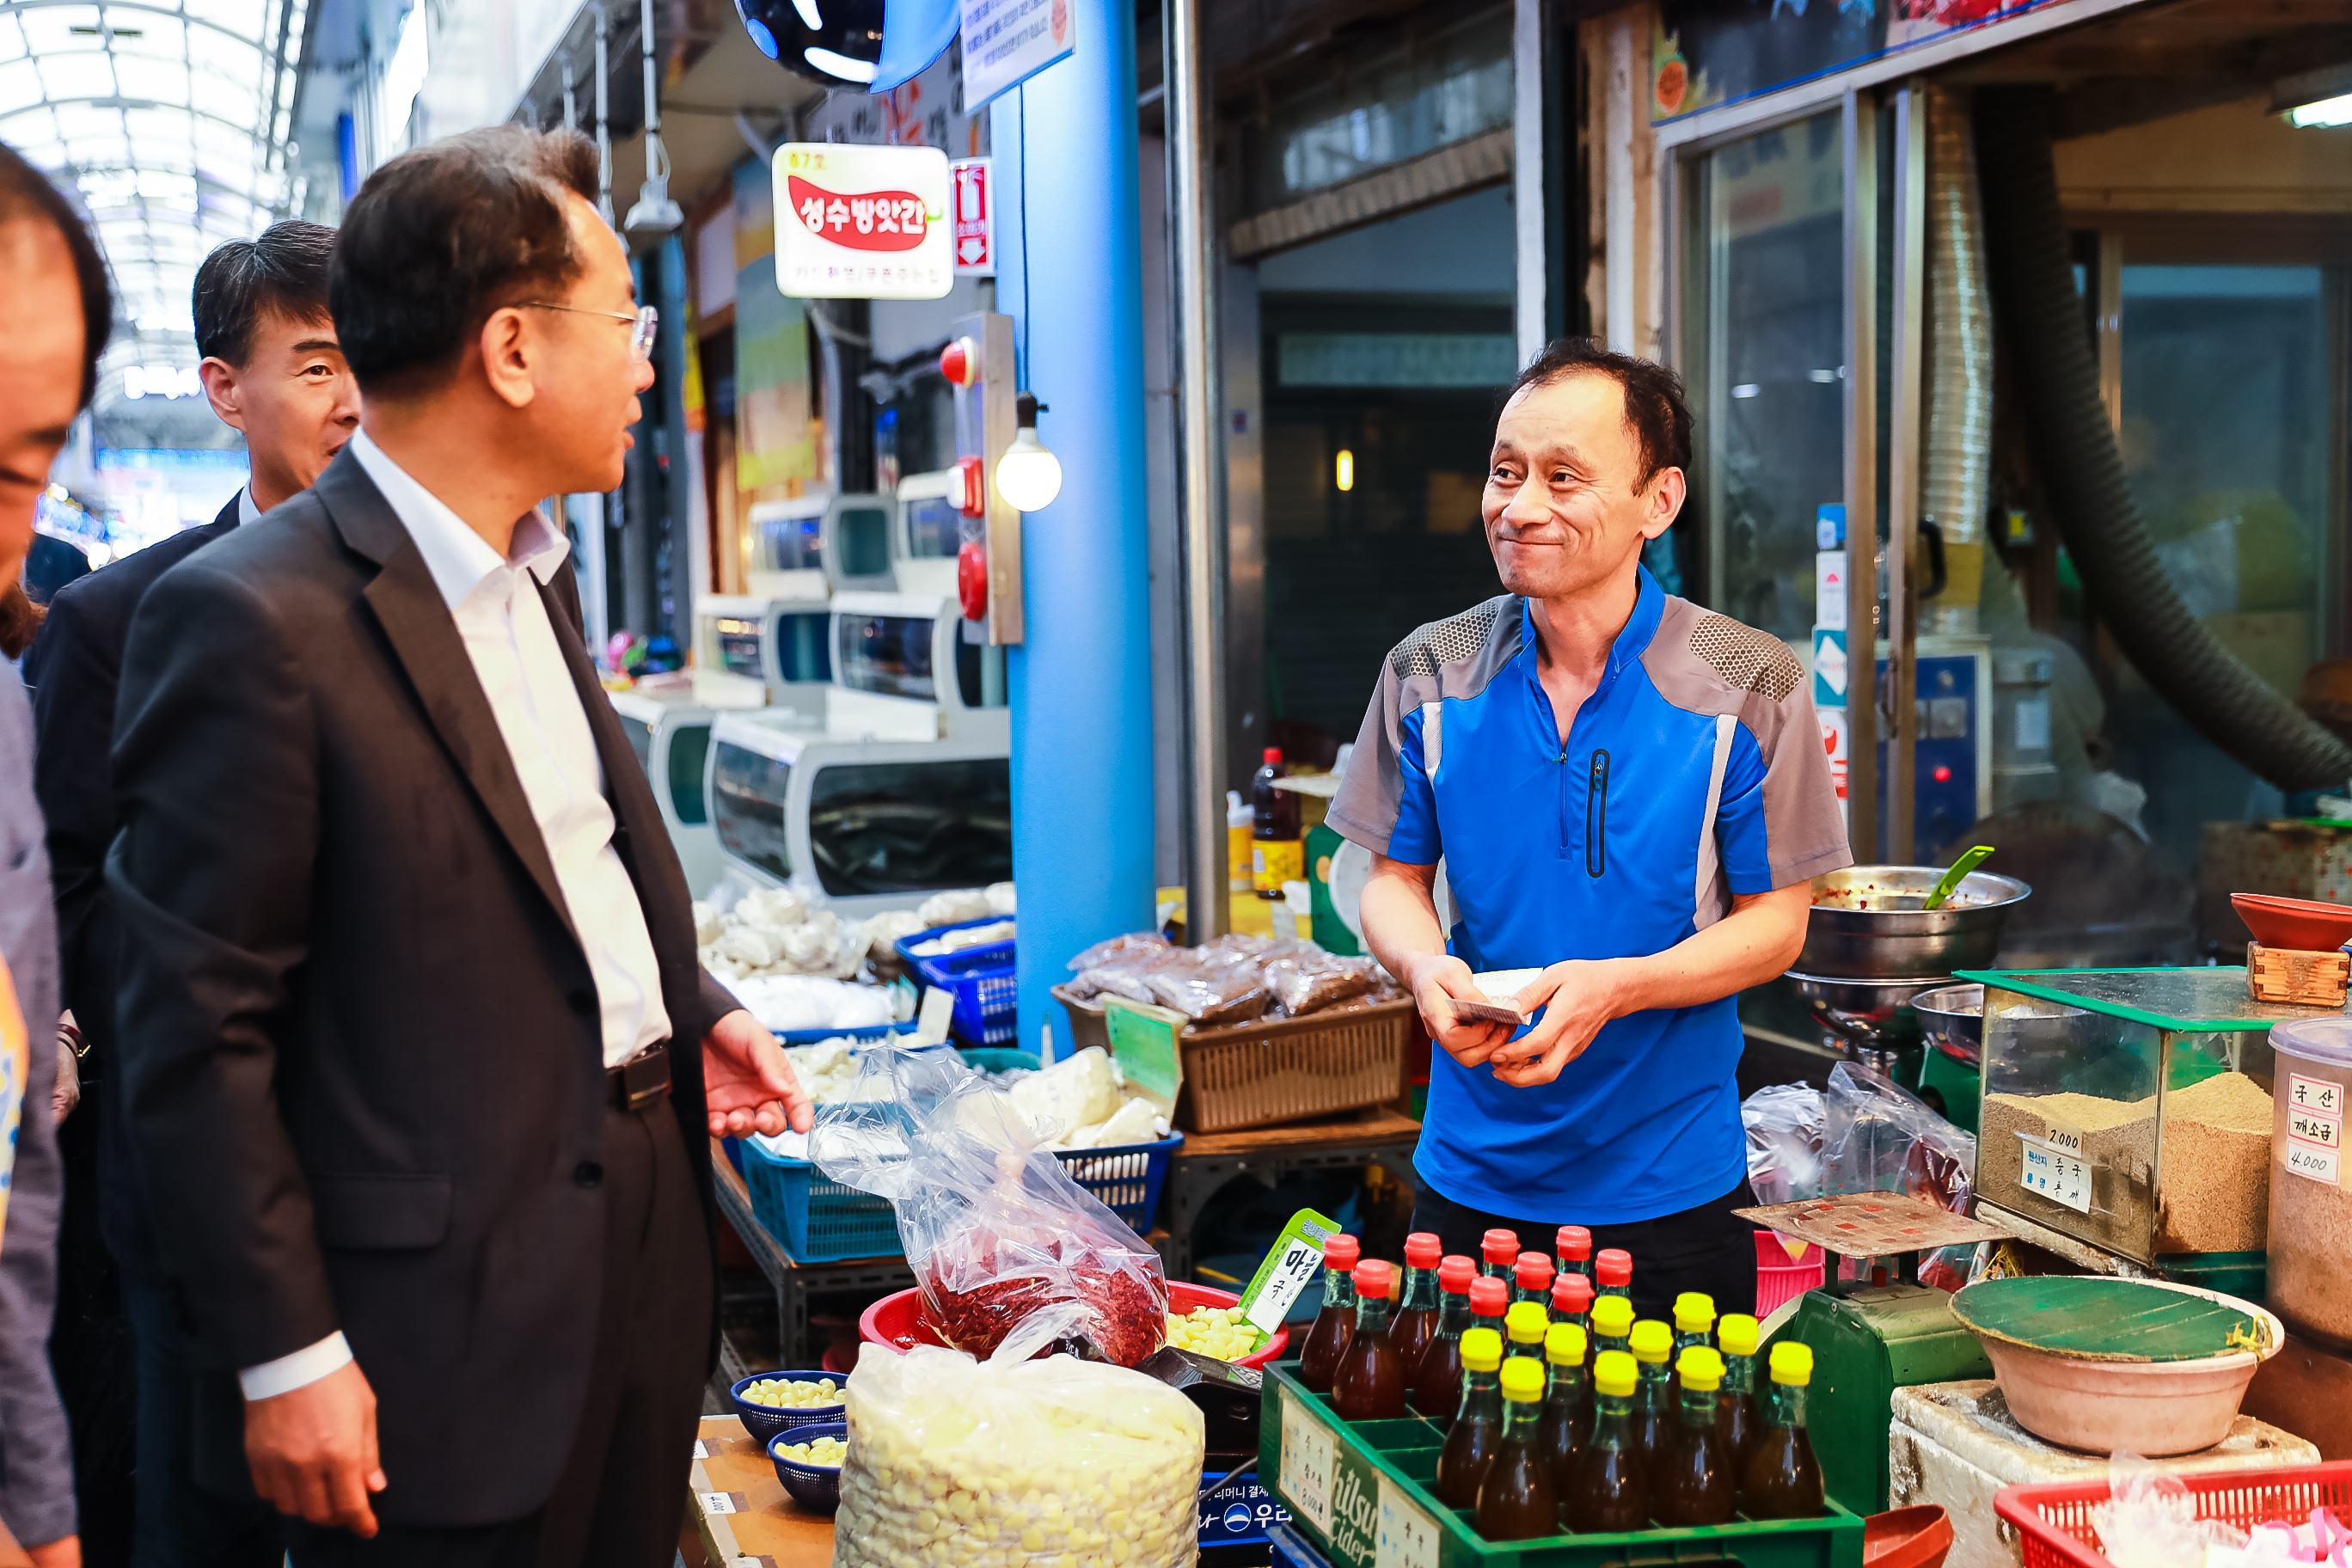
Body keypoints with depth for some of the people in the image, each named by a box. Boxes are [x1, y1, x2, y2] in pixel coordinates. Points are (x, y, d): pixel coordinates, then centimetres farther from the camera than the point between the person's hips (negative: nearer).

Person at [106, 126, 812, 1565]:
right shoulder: (252, 621, -18)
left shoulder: (538, 573, 10)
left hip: (647, 1228, 8)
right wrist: (285, 1356, -16)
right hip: (453, 1313, -8)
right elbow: (196, 1026, -17)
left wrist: (692, 1011, 7)